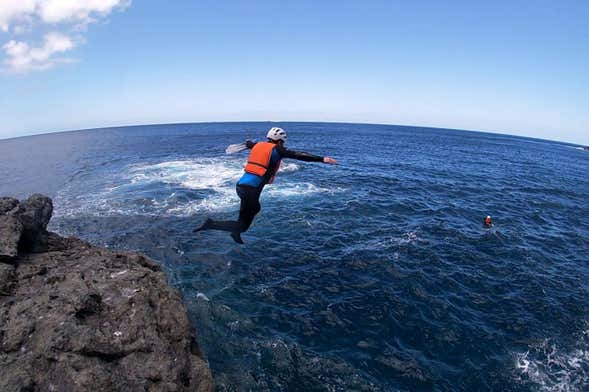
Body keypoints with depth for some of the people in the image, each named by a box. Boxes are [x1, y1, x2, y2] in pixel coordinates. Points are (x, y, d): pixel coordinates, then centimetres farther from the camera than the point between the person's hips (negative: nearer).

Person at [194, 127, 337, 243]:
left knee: (255, 208, 34)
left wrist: (248, 143, 66)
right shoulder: (276, 150, -3)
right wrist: (322, 159, -14)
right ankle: (211, 224, -6)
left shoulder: (259, 145, 17)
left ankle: (236, 234, 38)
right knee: (243, 225, 0)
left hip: (241, 184, 9)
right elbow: (299, 155, -12)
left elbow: (249, 144, 41)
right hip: (250, 189, -9)